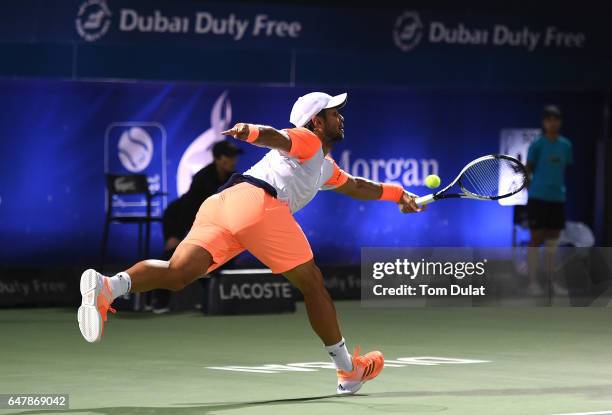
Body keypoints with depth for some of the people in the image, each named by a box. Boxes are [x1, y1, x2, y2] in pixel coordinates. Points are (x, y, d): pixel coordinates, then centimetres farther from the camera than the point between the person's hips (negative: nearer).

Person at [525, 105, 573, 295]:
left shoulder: (566, 145, 7)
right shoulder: (537, 144, -6)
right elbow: (528, 170, -1)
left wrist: (562, 188, 11)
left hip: (557, 199, 5)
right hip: (538, 197, -5)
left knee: (553, 240, 10)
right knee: (536, 238, -1)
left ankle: (553, 281, 17)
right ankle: (533, 282, 3)